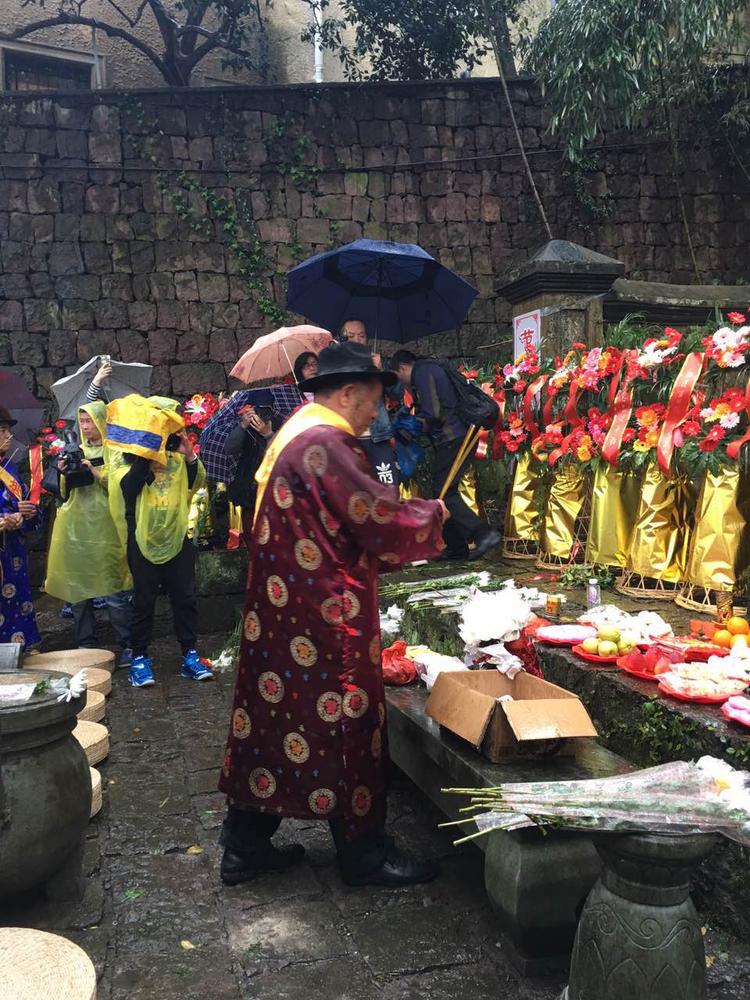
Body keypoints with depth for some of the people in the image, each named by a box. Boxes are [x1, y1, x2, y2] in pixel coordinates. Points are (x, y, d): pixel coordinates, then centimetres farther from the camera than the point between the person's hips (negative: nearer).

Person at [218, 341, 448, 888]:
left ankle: (246, 846, 28)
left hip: (281, 611, 10)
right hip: (326, 617, -10)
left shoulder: (295, 433, 13)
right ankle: (365, 854, 20)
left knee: (270, 717, 15)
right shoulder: (324, 443, -19)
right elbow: (382, 523, -20)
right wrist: (433, 514, -1)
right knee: (345, 725, 4)